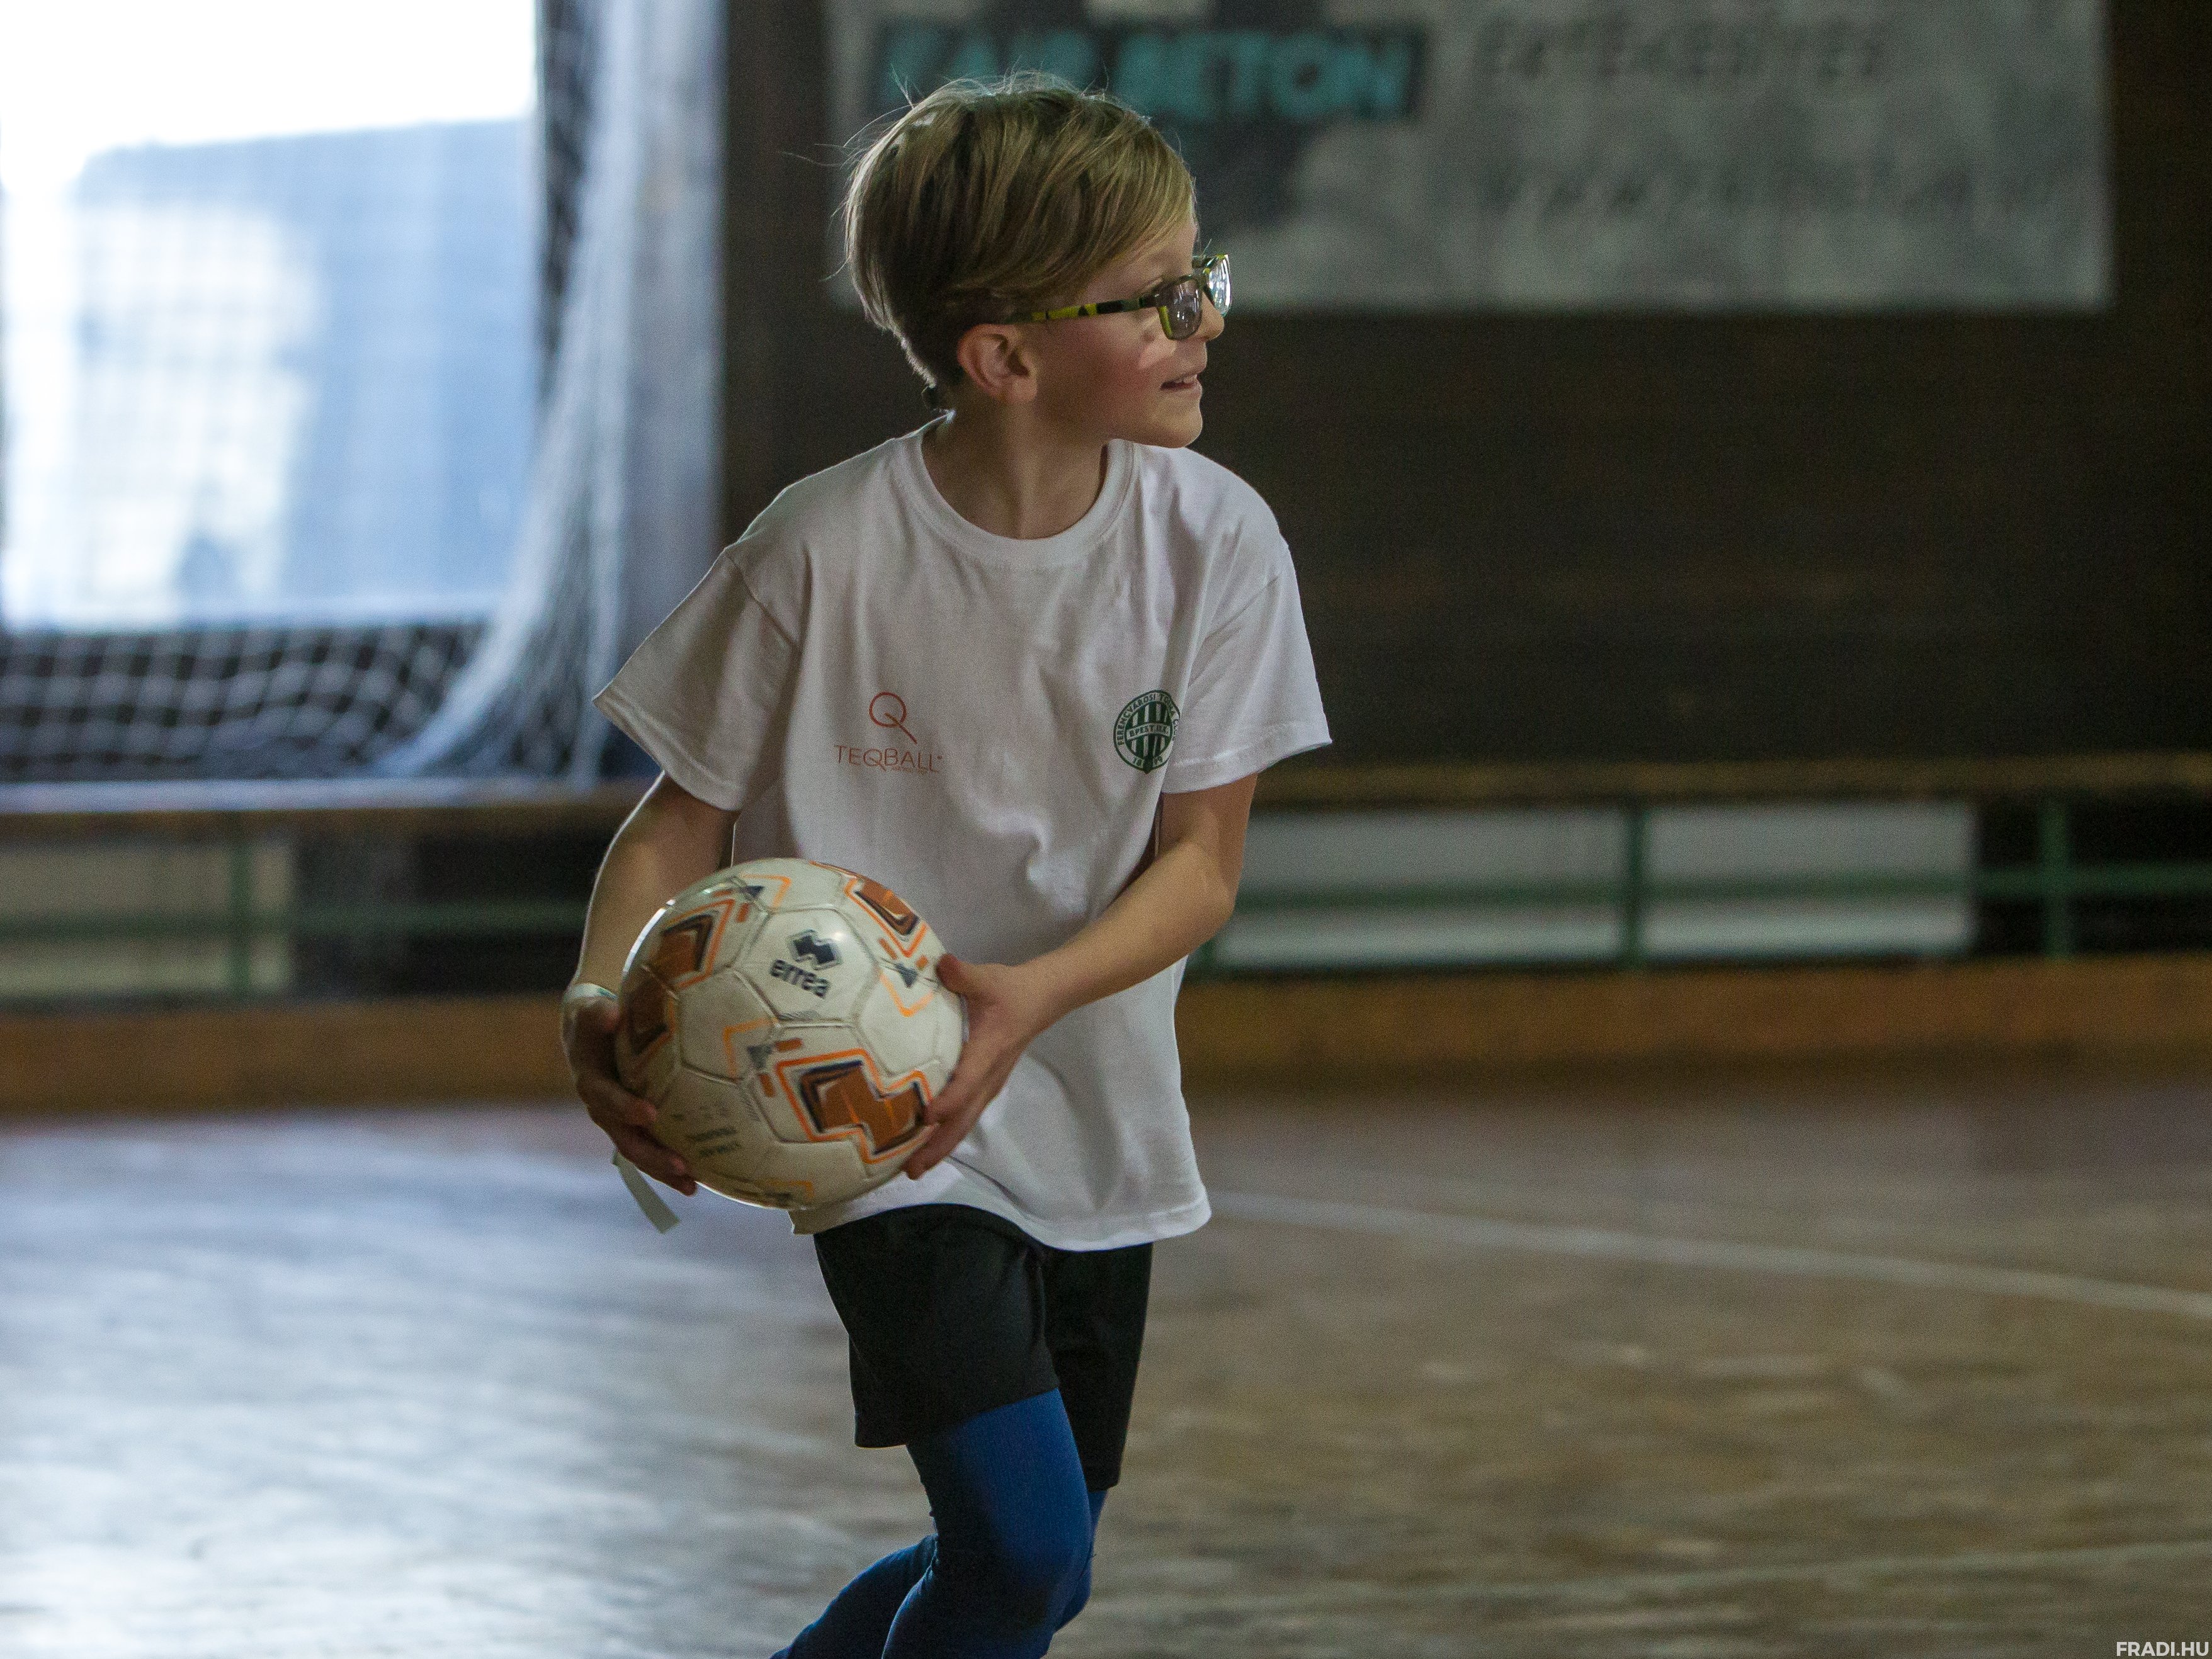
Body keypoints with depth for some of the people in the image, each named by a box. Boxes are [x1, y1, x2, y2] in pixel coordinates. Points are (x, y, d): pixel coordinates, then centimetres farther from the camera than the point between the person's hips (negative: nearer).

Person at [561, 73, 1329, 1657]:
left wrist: (1033, 992, -25)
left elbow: (1201, 864, -6)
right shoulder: (826, 550, -16)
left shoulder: (1216, 542, -7)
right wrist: (599, 1004, -25)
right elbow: (688, 815, -6)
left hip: (1096, 1120, 5)